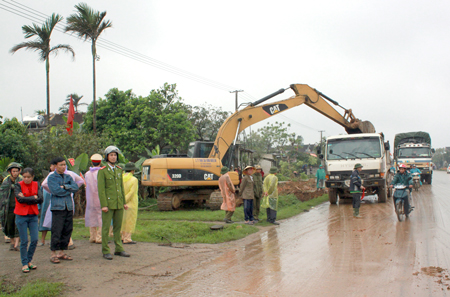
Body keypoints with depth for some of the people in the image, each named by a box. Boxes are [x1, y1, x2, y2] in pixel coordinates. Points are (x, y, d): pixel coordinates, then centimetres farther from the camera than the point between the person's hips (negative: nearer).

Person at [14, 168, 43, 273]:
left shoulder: (36, 185, 4)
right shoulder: (18, 185, -4)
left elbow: (40, 199, -9)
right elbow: (20, 199, -18)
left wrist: (26, 199, -14)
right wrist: (33, 198, -11)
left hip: (33, 216, 3)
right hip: (21, 216, -3)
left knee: (35, 239, -1)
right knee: (24, 241, 0)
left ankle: (29, 261, 18)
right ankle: (24, 264, 12)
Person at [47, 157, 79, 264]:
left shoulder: (68, 177, 16)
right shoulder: (51, 177, 1)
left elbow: (76, 187, 1)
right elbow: (56, 191, -13)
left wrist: (65, 186, -11)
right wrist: (69, 190, -3)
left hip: (69, 207, 5)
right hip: (57, 207, -5)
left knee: (67, 231, 7)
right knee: (56, 231, -7)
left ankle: (62, 252, 17)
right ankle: (53, 254, 0)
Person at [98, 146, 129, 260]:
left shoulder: (119, 170, 12)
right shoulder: (102, 171, -6)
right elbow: (101, 189, -10)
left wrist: (124, 202, 12)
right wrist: (103, 205, -15)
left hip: (119, 204, 6)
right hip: (108, 203, -6)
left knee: (118, 227, 11)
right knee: (106, 227, 0)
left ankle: (119, 249, 18)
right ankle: (105, 251, 6)